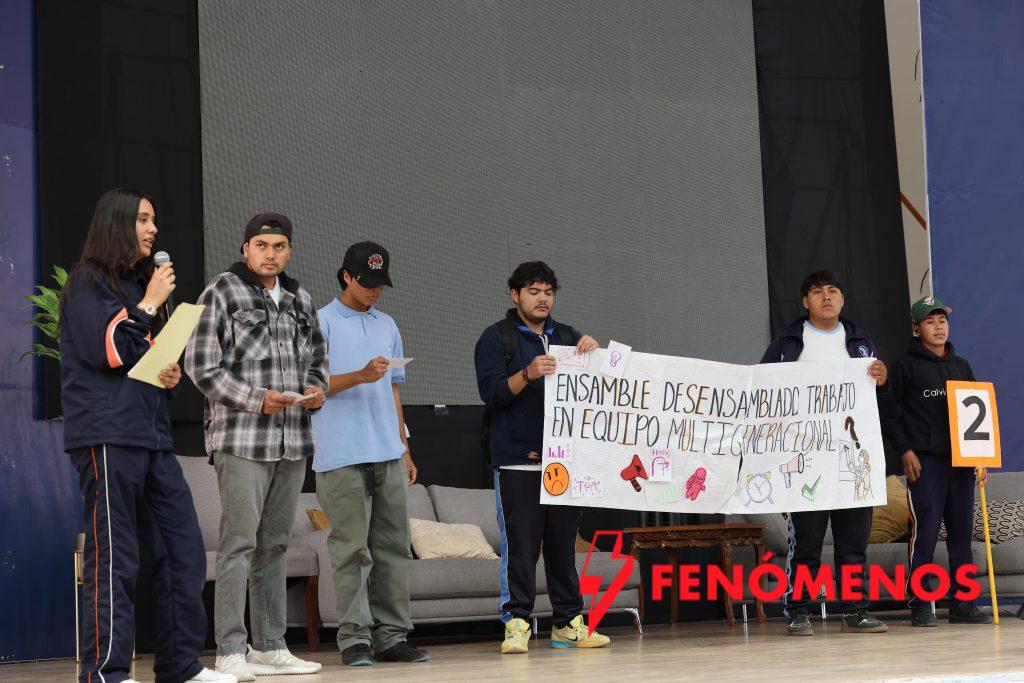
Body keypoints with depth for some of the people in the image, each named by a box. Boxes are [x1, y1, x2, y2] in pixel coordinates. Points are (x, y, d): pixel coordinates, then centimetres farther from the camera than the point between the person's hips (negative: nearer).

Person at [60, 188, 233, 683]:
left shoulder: (139, 284, 23)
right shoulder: (89, 282, -1)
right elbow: (108, 350, -14)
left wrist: (172, 373, 6)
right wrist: (150, 304, -6)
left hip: (150, 434, 8)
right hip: (107, 434, -8)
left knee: (183, 549, 5)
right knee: (113, 557, -8)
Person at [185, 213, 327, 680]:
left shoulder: (299, 299, 16)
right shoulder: (221, 293, -2)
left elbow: (317, 356, 26)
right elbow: (201, 366, -7)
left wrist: (318, 388, 3)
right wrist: (256, 399, -16)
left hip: (293, 440, 6)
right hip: (241, 439, -6)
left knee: (274, 544, 11)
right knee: (239, 542, -9)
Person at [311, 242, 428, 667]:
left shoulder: (387, 326, 20)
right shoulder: (323, 322, 3)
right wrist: (361, 376, -19)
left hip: (387, 454, 6)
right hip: (342, 455, -5)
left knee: (392, 546, 4)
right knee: (351, 549, -6)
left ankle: (391, 635, 9)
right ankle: (354, 638, -2)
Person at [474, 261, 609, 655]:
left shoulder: (566, 337, 20)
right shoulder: (496, 338, 5)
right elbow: (491, 393, -6)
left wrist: (592, 354, -4)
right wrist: (527, 374, -23)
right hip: (517, 462, -5)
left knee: (564, 543, 7)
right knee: (520, 545, -7)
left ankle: (568, 623, 12)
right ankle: (516, 625, -4)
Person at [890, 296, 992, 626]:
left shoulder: (962, 366, 18)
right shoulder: (906, 365, 2)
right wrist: (905, 450, -11)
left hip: (961, 461, 5)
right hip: (924, 462, -5)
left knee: (962, 534, 5)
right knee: (925, 533, -8)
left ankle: (963, 603, 10)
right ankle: (920, 605, -3)